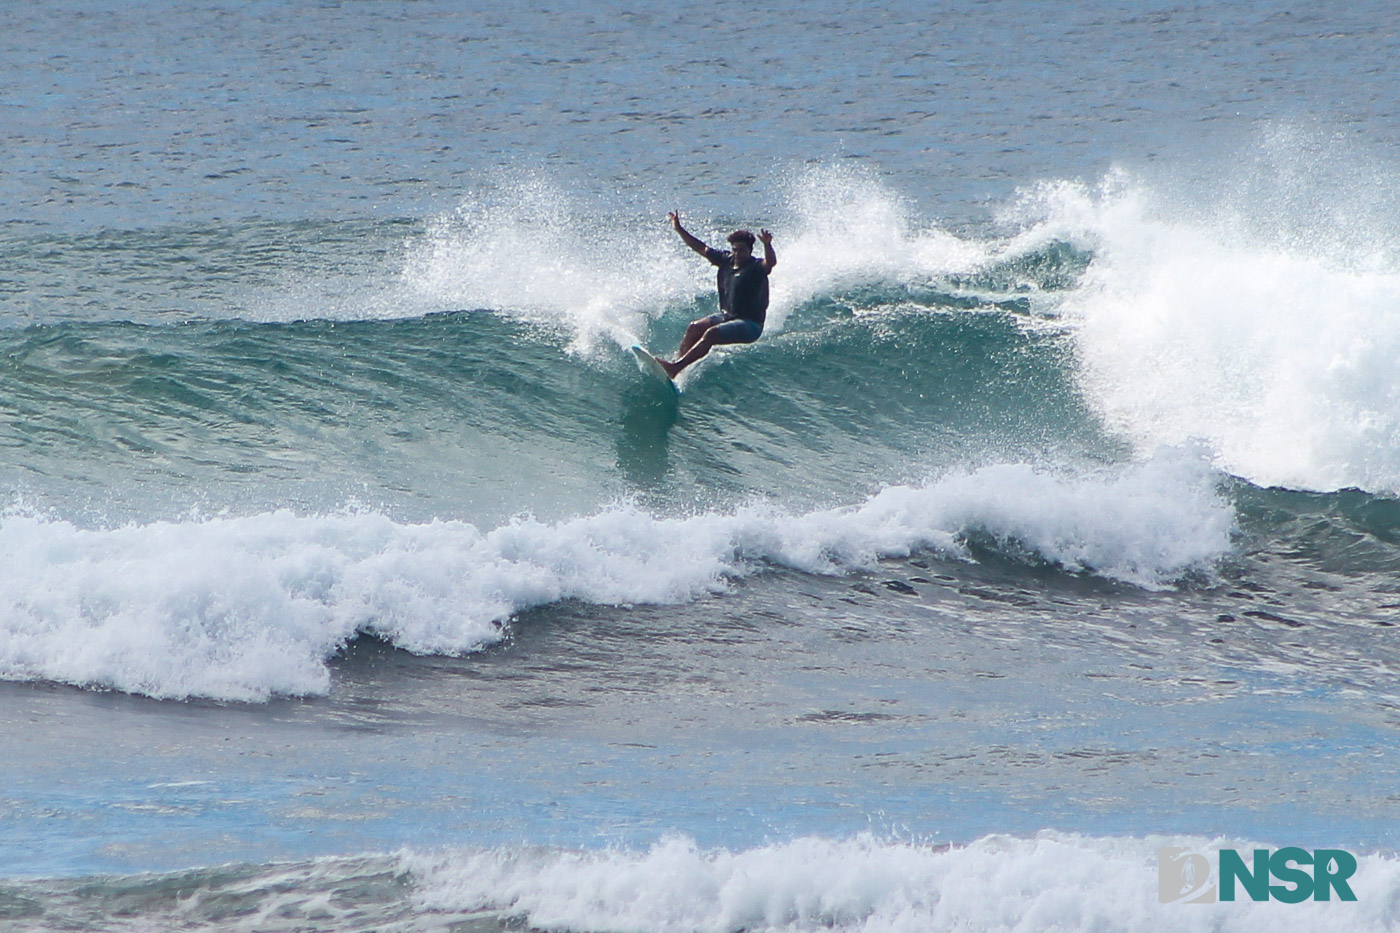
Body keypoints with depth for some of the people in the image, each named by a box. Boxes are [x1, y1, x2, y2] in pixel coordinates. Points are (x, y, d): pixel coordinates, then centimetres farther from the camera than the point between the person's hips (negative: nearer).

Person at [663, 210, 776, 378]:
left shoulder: (756, 267, -14)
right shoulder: (726, 260, 6)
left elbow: (771, 262, -36)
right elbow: (701, 248, 13)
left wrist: (767, 245, -56)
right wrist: (679, 229, 11)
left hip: (750, 325, -8)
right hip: (726, 315, 8)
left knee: (711, 334, -26)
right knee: (695, 328, -11)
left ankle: (676, 367, -34)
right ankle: (678, 361, -16)